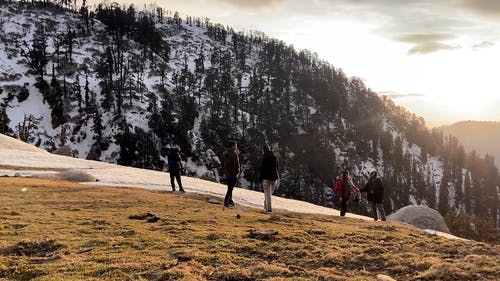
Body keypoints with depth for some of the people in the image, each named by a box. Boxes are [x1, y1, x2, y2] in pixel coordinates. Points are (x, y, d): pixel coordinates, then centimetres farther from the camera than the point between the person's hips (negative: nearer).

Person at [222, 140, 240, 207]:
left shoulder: (224, 153, 10)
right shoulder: (234, 153, -16)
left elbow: (223, 163, 16)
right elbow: (236, 163, -19)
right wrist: (237, 172, -7)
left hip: (227, 173, 8)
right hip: (233, 173, -8)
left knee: (230, 187, 19)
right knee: (230, 188, -3)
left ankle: (230, 201, 26)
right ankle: (226, 202, -4)